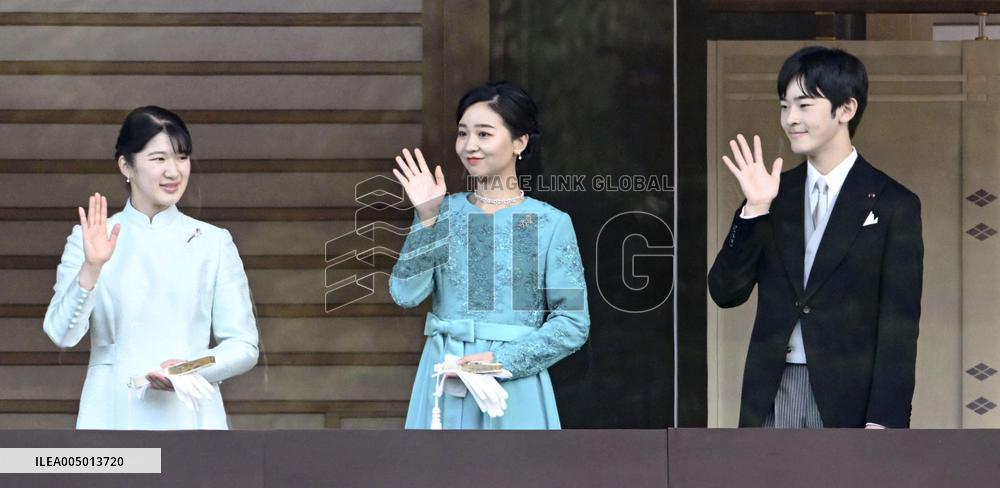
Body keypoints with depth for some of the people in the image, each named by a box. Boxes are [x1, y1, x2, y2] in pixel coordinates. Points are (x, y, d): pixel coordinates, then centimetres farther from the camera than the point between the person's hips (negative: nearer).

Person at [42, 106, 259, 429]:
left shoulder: (214, 243, 7)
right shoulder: (89, 240, 7)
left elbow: (244, 346, 6)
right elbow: (61, 334, -4)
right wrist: (91, 268, -17)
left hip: (189, 418, 0)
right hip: (113, 418, 0)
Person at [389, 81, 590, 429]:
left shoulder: (551, 224, -2)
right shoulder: (446, 212, 7)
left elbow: (573, 324, -5)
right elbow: (406, 293, -4)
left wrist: (502, 359, -14)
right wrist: (426, 218, -12)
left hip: (514, 384, -3)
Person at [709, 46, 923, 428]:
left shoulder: (892, 204, -2)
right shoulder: (775, 194, 9)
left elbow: (899, 325, -5)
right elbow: (726, 292, 4)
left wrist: (883, 421, -12)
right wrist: (754, 209, -9)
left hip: (849, 400, -4)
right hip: (772, 396, 4)